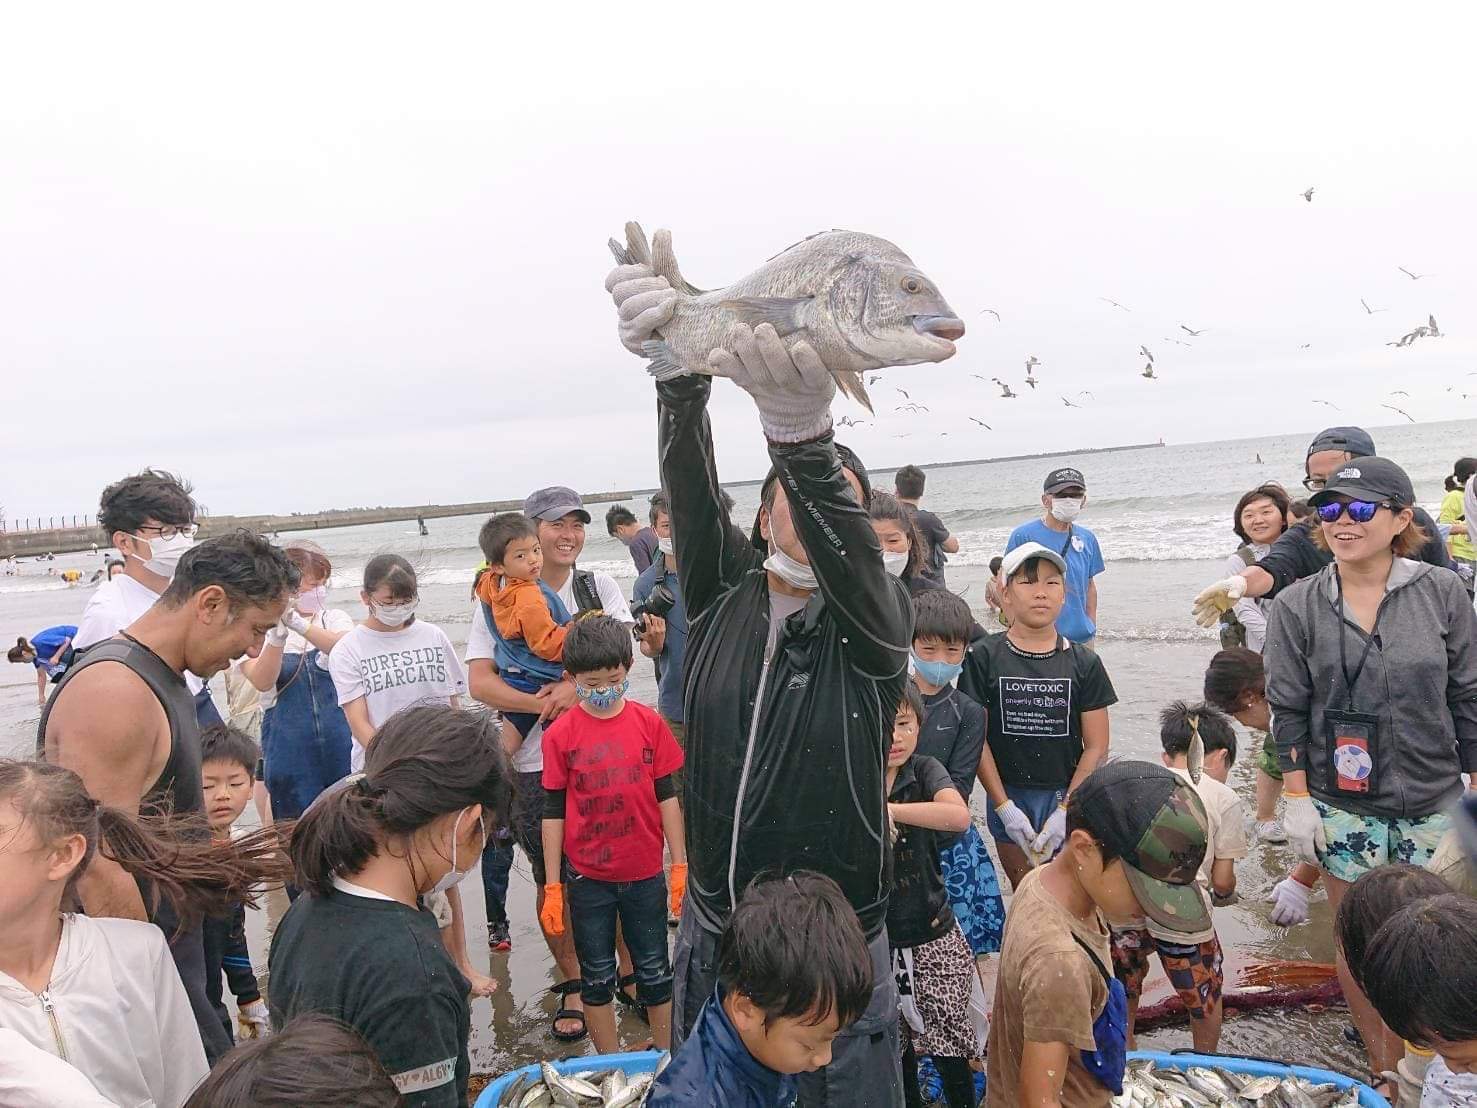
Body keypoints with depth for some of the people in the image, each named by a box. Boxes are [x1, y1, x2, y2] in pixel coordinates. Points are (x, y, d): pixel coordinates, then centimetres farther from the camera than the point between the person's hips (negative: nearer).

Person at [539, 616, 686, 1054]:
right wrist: (552, 886, -2)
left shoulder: (648, 723, -5)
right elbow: (553, 811, -3)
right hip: (587, 877, -1)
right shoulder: (561, 734, -9)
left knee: (655, 970, 14)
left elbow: (667, 795, 1)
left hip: (645, 872, 1)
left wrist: (680, 864, 1)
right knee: (597, 975, 14)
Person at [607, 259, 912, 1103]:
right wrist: (680, 368, -37)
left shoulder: (877, 621, -9)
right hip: (714, 939, 3)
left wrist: (803, 432, -51)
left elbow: (848, 549, -31)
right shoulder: (724, 596, -1)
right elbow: (691, 486, -18)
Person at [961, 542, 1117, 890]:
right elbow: (975, 737, -5)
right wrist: (1004, 807, -9)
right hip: (1008, 800, 0)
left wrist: (1065, 811, -10)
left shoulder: (1084, 664, -1)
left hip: (1068, 799, 1)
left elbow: (1096, 747, -2)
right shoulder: (983, 657, -5)